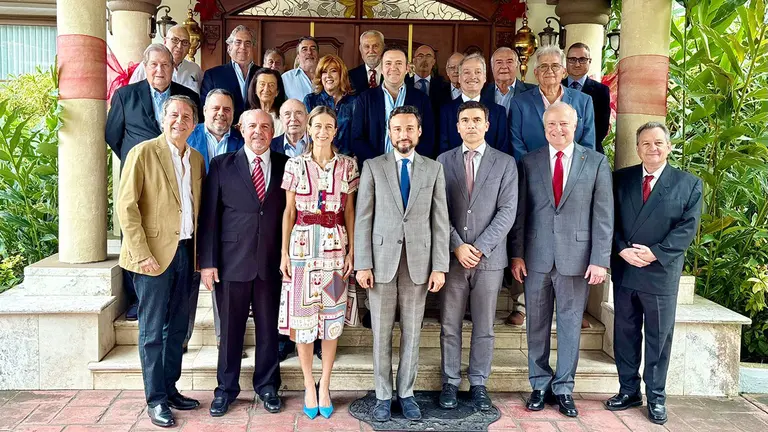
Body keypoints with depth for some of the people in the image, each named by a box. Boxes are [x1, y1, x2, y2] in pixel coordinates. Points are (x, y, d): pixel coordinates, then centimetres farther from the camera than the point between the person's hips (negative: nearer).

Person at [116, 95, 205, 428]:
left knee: (177, 327, 14)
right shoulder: (143, 153, -7)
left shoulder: (197, 159, 11)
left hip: (185, 251, 6)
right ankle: (156, 400, 12)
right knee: (153, 331, 2)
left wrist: (199, 250, 6)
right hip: (155, 253, -6)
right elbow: (126, 206, -12)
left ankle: (170, 389, 26)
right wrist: (142, 254, -16)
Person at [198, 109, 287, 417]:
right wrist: (207, 261, -5)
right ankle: (226, 388, 26)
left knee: (268, 326, 11)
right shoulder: (221, 165, 2)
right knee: (230, 328, 9)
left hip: (271, 262, 1)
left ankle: (267, 385, 29)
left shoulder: (285, 166, 5)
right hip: (232, 261, -1)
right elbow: (209, 216, 0)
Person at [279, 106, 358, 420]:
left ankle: (324, 387, 17)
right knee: (302, 315, 3)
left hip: (335, 246, 1)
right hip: (302, 245, 0)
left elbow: (349, 211, 5)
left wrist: (352, 251, 0)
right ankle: (309, 386, 17)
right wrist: (284, 251, -2)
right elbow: (289, 211, 3)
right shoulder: (295, 165, 1)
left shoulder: (347, 165, 3)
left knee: (332, 317, 5)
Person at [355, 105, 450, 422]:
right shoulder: (373, 167, 2)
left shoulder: (434, 169, 5)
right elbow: (363, 219, -1)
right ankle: (383, 395, 20)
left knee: (412, 333, 9)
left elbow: (440, 221, 3)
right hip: (382, 260, -1)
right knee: (381, 333, 7)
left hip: (418, 262, 1)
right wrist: (362, 264, -7)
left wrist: (440, 266, -3)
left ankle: (406, 393, 23)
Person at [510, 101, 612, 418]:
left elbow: (603, 215, -1)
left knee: (570, 324, 8)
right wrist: (516, 254, 1)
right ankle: (540, 385, 24)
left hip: (576, 257, -1)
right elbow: (520, 212, 5)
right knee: (536, 324, 9)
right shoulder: (529, 162, 4)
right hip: (536, 257, 1)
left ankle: (563, 388, 21)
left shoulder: (596, 162, 1)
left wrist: (600, 260, -6)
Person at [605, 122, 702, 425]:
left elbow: (688, 227, -7)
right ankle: (629, 391, 23)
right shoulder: (621, 178, 6)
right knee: (625, 334, 10)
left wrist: (655, 253, -17)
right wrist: (622, 250, -14)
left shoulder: (689, 184, 1)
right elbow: (610, 220, 2)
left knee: (659, 338, 7)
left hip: (661, 273, -2)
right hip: (623, 271, 2)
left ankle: (656, 397, 20)